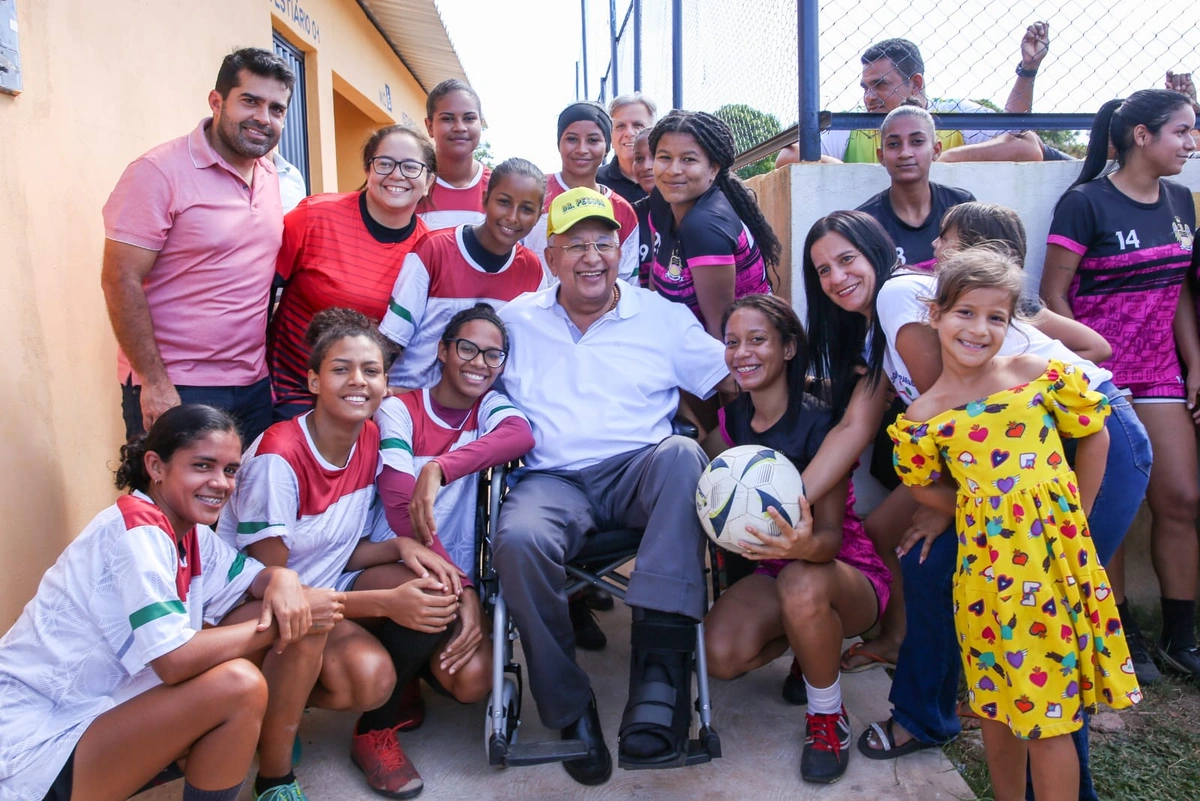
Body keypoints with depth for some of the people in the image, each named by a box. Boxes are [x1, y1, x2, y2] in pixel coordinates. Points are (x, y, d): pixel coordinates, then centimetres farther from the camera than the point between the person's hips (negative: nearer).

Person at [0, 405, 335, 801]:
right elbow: (175, 660, -30)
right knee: (238, 686, -26)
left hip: (101, 706, 9)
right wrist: (277, 625, -20)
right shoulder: (136, 529, -22)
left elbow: (255, 574, 11)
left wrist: (283, 580, -14)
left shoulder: (190, 532, 5)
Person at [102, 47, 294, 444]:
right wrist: (154, 383, -16)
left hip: (254, 386, 6)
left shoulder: (270, 176, 9)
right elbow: (120, 281, -13)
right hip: (174, 391, -6)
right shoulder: (160, 171, -11)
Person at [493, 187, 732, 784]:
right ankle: (570, 711, -14)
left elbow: (734, 378, 10)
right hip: (552, 481, 0)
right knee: (519, 540, -33)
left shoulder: (662, 317, 14)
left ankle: (659, 667, -37)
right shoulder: (516, 320, 16)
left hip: (638, 473, 0)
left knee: (683, 454, -35)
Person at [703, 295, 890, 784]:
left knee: (802, 583, -40)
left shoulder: (817, 423, -21)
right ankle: (815, 640, 12)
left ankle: (829, 717, -11)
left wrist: (806, 545, -45)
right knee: (720, 655, -22)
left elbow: (830, 534, -23)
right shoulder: (731, 420, -4)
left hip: (849, 573, -5)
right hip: (775, 570, 5)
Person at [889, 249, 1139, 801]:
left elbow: (1094, 438, 7)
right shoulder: (923, 416, -1)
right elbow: (926, 488, 11)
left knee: (1048, 713, 4)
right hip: (985, 563, 1)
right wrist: (982, 516, 1)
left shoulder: (1038, 374, -2)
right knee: (996, 703, 14)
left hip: (1054, 553, -1)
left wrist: (1072, 517, 6)